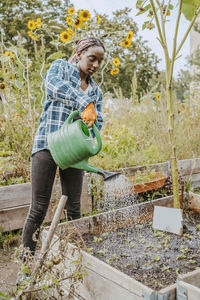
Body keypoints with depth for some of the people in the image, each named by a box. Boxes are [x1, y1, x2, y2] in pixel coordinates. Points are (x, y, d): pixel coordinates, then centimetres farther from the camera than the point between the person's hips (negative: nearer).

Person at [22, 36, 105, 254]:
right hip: (47, 145, -4)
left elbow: (98, 121, 8)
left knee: (73, 208, 8)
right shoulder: (61, 67, 5)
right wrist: (85, 103, -32)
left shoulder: (96, 91, 18)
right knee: (38, 208, -3)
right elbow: (52, 84, -19)